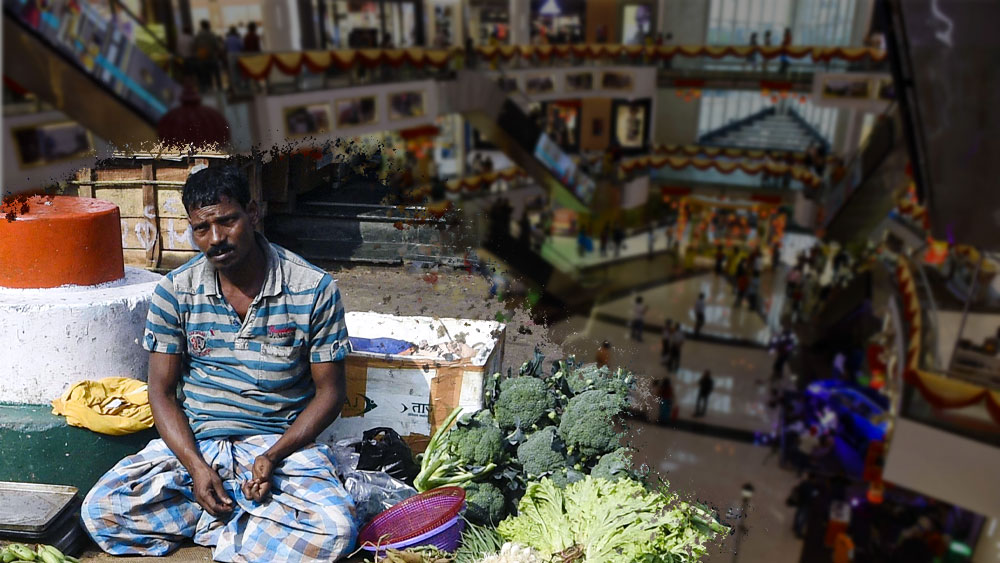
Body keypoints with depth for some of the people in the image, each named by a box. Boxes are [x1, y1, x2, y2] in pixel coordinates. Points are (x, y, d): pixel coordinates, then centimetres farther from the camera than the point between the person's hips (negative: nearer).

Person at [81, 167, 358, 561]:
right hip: (192, 441, 3)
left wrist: (274, 456, -17)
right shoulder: (174, 291, -2)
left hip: (283, 442, -3)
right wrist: (195, 465, -14)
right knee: (100, 510, -19)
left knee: (335, 529, -28)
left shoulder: (314, 289, -9)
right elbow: (162, 391, 2)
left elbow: (329, 392, -4)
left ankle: (217, 529, -5)